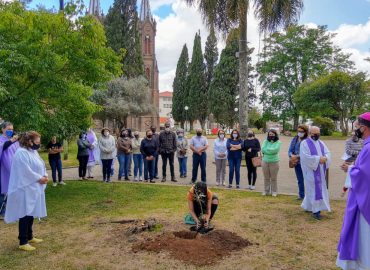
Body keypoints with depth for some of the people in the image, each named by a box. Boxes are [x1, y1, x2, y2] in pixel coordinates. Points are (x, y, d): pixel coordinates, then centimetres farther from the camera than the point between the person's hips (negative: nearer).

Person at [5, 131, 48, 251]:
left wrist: (44, 176, -2)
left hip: (34, 188, 10)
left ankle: (29, 236, 29)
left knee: (31, 213, 17)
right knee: (25, 215, -3)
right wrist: (39, 178, -16)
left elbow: (40, 166, 15)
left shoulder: (33, 151, 11)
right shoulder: (21, 153, -19)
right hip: (25, 189, -10)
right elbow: (26, 172, -23)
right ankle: (23, 242, 5)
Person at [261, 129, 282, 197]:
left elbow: (275, 149, -17)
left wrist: (267, 149, -9)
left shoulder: (278, 142, -2)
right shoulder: (265, 141, 7)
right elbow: (263, 149, -6)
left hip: (274, 162, -3)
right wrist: (271, 151, -12)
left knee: (274, 178, 4)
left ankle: (274, 191, 15)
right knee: (266, 178, 11)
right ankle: (266, 190, 21)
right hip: (265, 161, 3)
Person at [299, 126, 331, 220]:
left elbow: (327, 153, 5)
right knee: (314, 189, -5)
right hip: (311, 171, -7)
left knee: (320, 188, 12)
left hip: (321, 171, 7)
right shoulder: (305, 143, -7)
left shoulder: (321, 143, 13)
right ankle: (316, 210, 0)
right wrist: (318, 159, -22)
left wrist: (325, 158, -18)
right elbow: (305, 157, -17)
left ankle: (307, 205, 28)